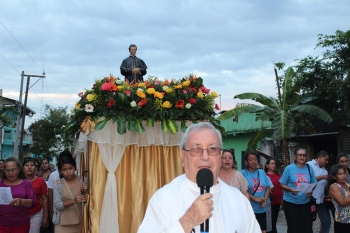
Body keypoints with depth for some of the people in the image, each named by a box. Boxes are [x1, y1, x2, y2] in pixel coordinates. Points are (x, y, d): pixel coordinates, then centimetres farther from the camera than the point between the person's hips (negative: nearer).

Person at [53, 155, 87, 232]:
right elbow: (57, 205, -12)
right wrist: (74, 201, -25)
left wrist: (86, 191, -19)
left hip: (79, 221, 1)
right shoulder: (58, 184, -6)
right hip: (63, 223, -1)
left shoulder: (81, 181, -2)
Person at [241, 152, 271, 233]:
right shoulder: (243, 173, -5)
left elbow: (267, 187, 10)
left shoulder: (262, 172, 10)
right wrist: (255, 199, -17)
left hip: (262, 209, 5)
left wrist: (265, 199, -6)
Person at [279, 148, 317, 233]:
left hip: (305, 203, 3)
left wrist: (311, 191, -10)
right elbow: (282, 184, -4)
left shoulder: (309, 169, 3)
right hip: (290, 202, -3)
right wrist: (291, 189, -22)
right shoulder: (289, 168, -7)